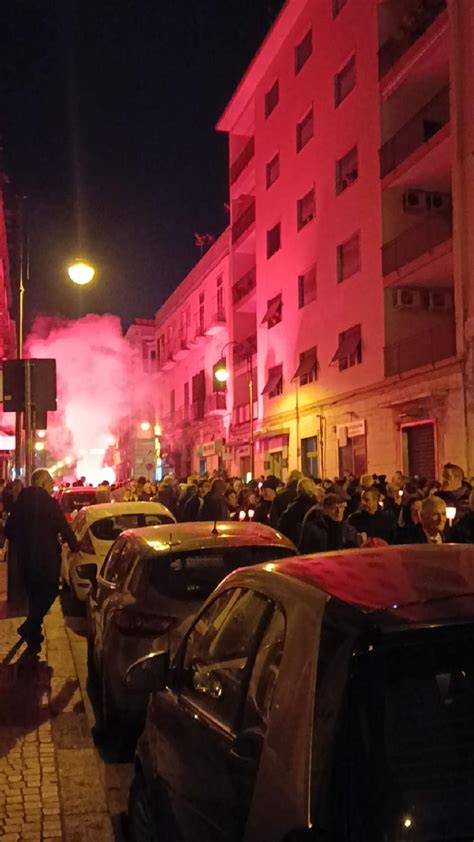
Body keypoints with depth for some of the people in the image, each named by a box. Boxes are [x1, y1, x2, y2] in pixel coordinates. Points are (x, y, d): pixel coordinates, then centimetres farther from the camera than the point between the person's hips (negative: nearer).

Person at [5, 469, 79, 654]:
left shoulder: (20, 501, 6)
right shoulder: (49, 502, -12)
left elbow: (9, 530, 12)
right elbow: (64, 528, -9)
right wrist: (75, 547, 6)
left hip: (24, 557, 6)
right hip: (45, 556, -6)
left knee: (34, 593, 19)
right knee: (49, 591, 5)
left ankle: (33, 632, 23)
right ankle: (30, 628, -9)